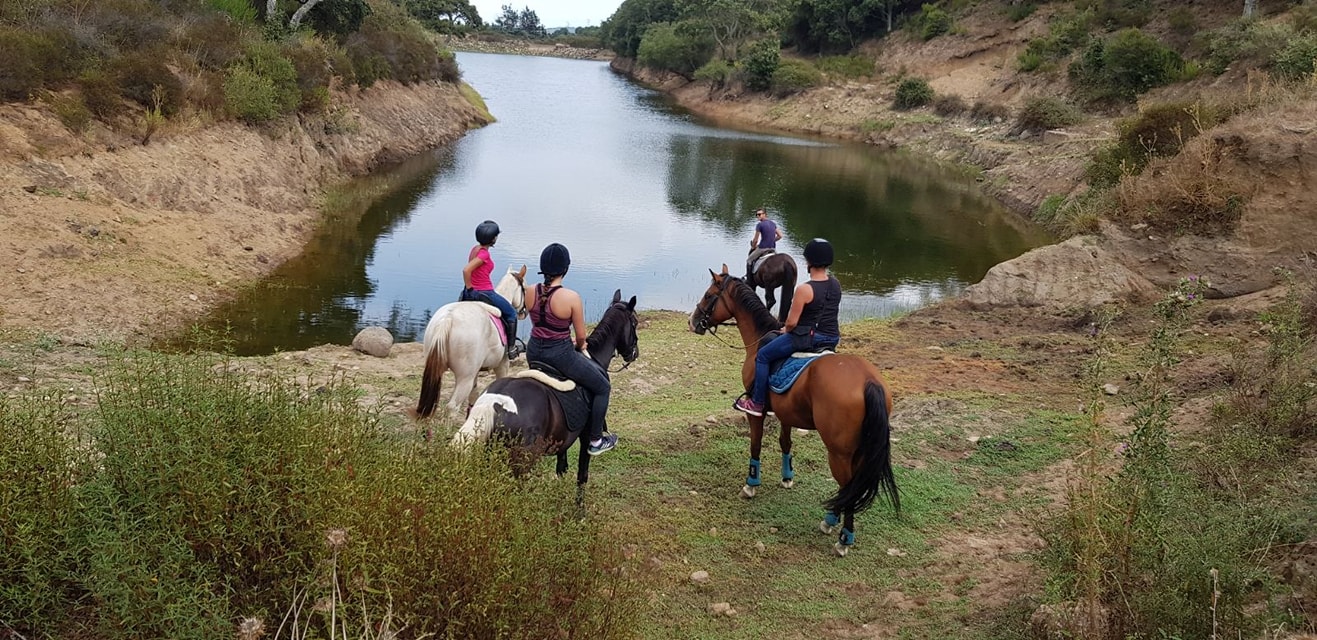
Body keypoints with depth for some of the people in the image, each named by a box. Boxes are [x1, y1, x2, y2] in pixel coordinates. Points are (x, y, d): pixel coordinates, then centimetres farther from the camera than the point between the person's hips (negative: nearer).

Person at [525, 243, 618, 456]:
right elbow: (581, 336, -12)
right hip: (560, 355, -6)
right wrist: (578, 346, 12)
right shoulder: (571, 297, -21)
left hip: (533, 352, 6)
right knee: (603, 387, 16)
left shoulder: (530, 292, -5)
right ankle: (596, 440, 22)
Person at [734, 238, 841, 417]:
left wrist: (786, 330, 7)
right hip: (832, 338, 8)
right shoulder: (836, 284, 1)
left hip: (808, 337, -8)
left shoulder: (804, 289, -21)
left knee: (763, 356, 8)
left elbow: (792, 322, -17)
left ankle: (757, 403, 12)